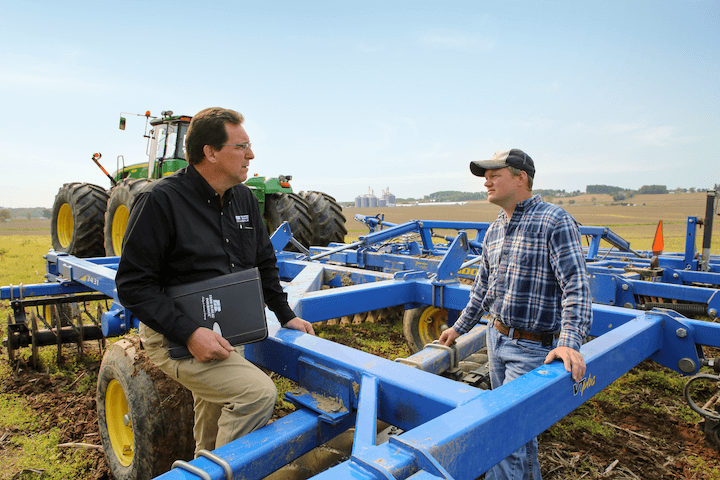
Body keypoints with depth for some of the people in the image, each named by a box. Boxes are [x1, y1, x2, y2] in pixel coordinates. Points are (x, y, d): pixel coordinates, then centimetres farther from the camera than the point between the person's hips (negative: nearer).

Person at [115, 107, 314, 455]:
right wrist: (188, 333, -27)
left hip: (229, 333, 7)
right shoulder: (161, 200, -18)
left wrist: (285, 315, 10)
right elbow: (133, 284, -18)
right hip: (174, 335, -7)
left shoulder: (244, 198, 4)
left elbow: (265, 262, 15)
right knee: (258, 391, -22)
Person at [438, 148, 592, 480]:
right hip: (497, 339, 7)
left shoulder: (555, 222, -14)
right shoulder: (494, 231, 9)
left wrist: (570, 342, -31)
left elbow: (576, 286, -21)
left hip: (534, 347, -7)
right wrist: (460, 327, 21)